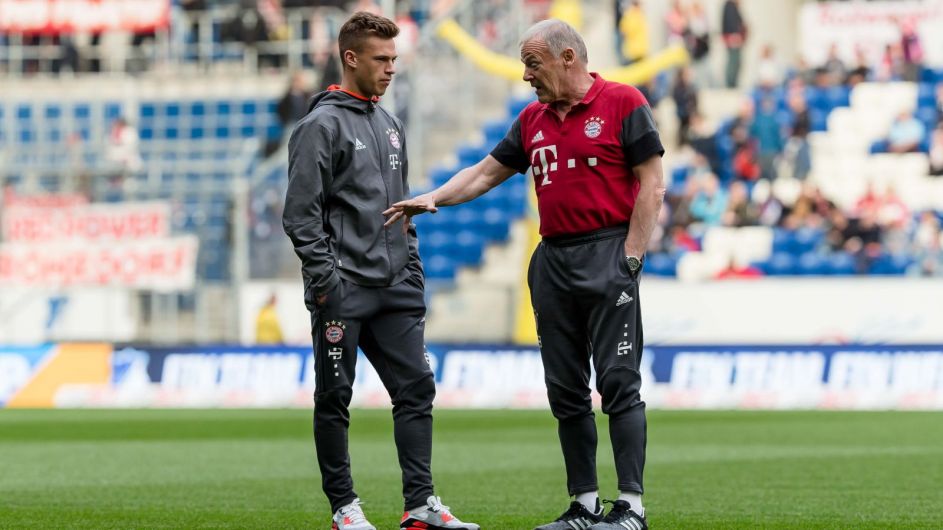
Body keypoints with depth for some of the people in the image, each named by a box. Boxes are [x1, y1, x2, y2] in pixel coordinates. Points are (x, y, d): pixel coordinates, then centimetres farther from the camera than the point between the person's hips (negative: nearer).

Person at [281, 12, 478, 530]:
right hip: (343, 291, -7)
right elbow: (301, 215, -12)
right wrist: (325, 280, -17)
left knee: (416, 389, 1)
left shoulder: (391, 126, 16)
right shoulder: (321, 126, -8)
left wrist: (413, 272, 16)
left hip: (395, 292, 7)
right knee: (335, 399, 1)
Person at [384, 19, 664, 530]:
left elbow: (651, 184, -7)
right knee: (566, 391, 6)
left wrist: (630, 258, -12)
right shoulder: (532, 119, 15)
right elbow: (486, 172, 22)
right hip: (552, 259, 7)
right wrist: (432, 199, 8)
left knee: (618, 382, -10)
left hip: (607, 254, -7)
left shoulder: (622, 103, -4)